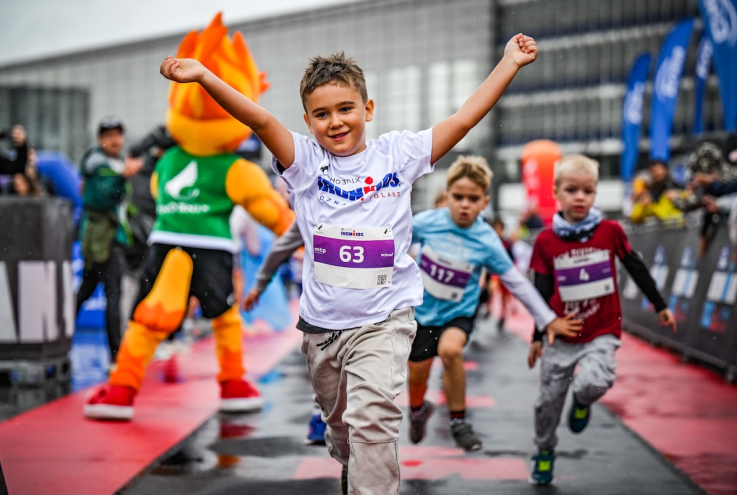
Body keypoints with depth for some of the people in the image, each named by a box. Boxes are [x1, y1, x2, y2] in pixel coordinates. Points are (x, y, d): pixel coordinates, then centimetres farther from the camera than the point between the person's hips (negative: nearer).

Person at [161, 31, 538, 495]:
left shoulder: (397, 153, -2)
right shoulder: (304, 160, -3)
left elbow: (464, 119, -4)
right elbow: (261, 120, -18)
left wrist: (509, 64, -10)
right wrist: (204, 77, -32)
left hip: (383, 320, -2)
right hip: (322, 323, 3)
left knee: (372, 415, -21)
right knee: (340, 423, 20)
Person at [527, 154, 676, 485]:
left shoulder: (610, 231, -6)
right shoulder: (546, 241, -5)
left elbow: (637, 269, 7)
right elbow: (542, 292, 3)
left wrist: (660, 306, 13)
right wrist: (537, 336, 5)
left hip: (601, 333, -1)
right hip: (560, 336, 1)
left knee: (591, 383, -26)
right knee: (549, 401, 8)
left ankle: (582, 402, 11)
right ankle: (544, 452, 34)